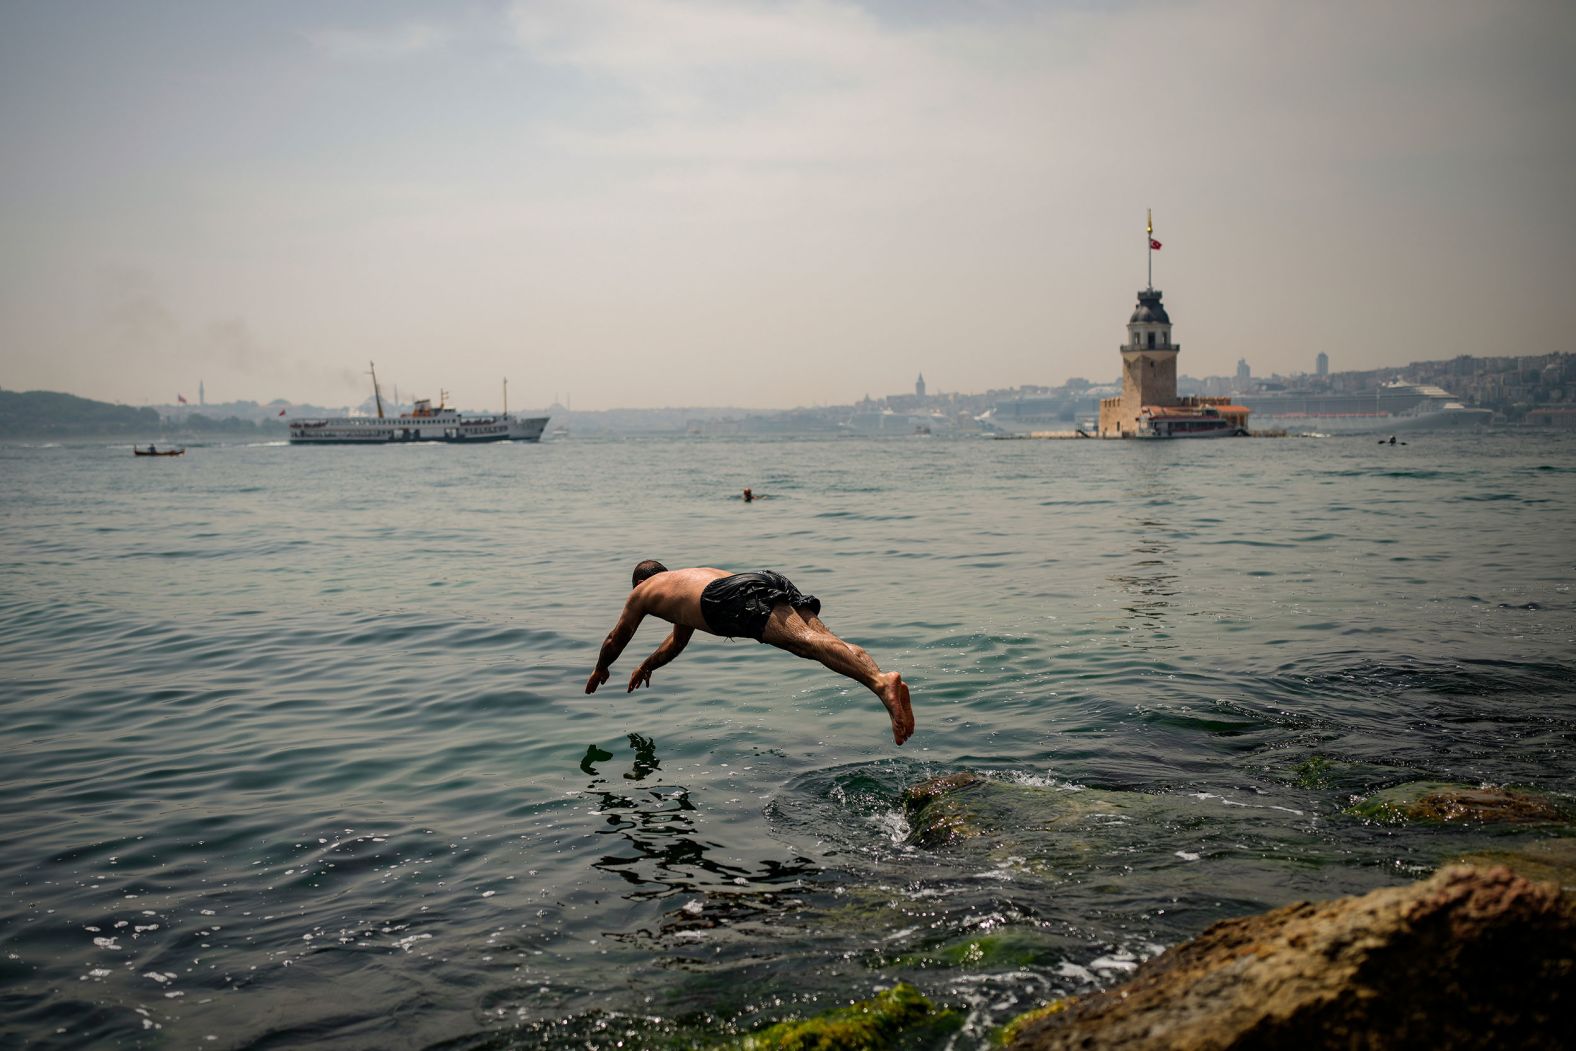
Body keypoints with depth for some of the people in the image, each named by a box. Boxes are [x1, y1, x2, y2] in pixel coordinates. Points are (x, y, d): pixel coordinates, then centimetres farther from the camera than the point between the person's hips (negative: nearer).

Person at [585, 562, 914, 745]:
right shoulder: (688, 577, 52)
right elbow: (679, 639, 67)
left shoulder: (641, 592, 35)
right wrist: (648, 664, 78)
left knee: (805, 640, -28)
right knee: (823, 639, -13)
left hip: (734, 598, -6)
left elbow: (615, 640, 47)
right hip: (768, 579, 6)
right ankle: (883, 683, -39)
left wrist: (600, 669, 66)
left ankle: (881, 681, -50)